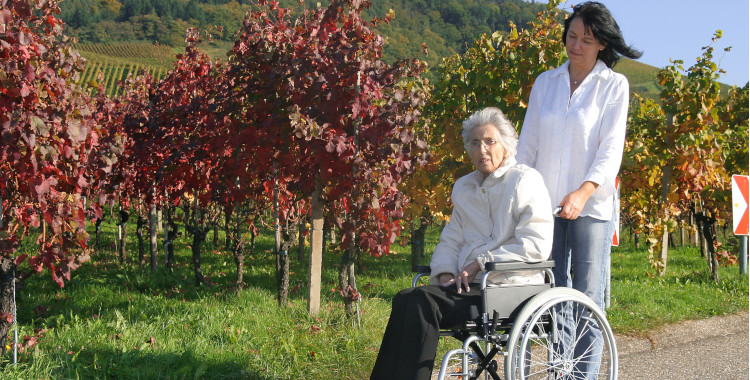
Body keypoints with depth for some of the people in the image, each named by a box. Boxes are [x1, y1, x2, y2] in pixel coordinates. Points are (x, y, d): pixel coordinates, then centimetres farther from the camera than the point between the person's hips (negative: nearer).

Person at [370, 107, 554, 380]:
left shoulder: (525, 180, 0)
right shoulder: (463, 188, 22)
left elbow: (537, 245, -10)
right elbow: (450, 241, 23)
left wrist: (480, 264, -12)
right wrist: (446, 275, 1)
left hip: (511, 288, -6)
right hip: (471, 287, 6)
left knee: (422, 300, -28)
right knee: (406, 299, -23)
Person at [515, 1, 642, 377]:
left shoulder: (614, 85, 1)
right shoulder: (545, 82, 12)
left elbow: (611, 149, -7)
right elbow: (527, 144, 14)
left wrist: (583, 192, -22)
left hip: (591, 205, -3)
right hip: (545, 204, 4)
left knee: (587, 299, -4)